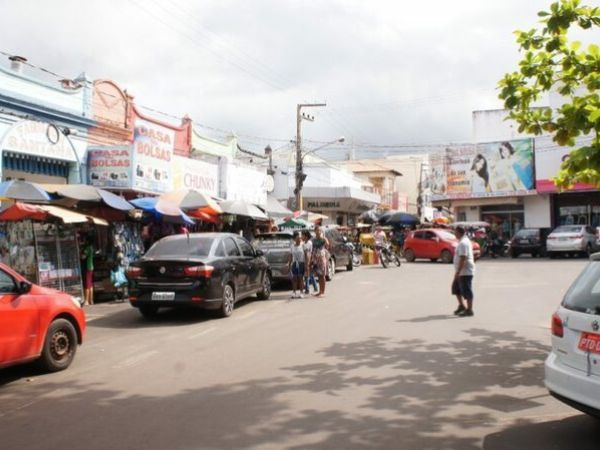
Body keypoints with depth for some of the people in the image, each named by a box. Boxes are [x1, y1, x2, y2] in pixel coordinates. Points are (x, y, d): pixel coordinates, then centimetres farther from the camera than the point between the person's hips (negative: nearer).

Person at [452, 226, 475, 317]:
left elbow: (462, 259, -25)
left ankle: (469, 310, 3)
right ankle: (462, 305, 25)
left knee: (466, 291, -3)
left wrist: (457, 272, -24)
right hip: (463, 271, 11)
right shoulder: (465, 241, 14)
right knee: (456, 287, 18)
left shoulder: (463, 243, -20)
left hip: (465, 272, -11)